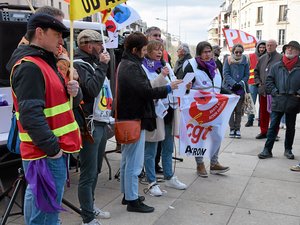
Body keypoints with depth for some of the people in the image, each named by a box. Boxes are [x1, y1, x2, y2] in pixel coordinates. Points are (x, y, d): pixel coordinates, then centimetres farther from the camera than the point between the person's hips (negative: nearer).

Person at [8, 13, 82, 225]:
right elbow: (31, 116, -24)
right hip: (46, 155, -10)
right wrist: (52, 148, -19)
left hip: (57, 150, 10)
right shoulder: (29, 67, -16)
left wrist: (75, 92, -1)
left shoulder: (46, 63, 16)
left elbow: (60, 101, 22)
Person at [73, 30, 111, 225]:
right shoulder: (79, 64, -10)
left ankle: (90, 206, 32)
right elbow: (92, 88, -24)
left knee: (96, 170, 18)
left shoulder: (94, 63, 18)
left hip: (101, 123, 9)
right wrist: (102, 65, -17)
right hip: (90, 125, -9)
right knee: (89, 173, -4)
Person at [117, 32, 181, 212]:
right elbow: (145, 90, -24)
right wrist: (168, 88, -12)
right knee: (134, 162, -3)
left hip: (126, 118, 11)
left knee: (127, 159, 18)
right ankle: (132, 200, 6)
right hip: (135, 119, -11)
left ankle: (127, 194, 31)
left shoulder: (125, 64, 16)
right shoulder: (132, 67, -17)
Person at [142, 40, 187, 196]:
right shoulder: (143, 68, -6)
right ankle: (152, 182, 13)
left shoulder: (166, 65, 15)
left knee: (168, 147, 17)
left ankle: (169, 177, 32)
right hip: (154, 112, -7)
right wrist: (162, 76, -25)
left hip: (169, 110, 7)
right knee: (150, 150, 2)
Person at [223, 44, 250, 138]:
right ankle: (232, 129, 6)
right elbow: (226, 74, -3)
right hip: (229, 88, -1)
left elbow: (247, 75, 6)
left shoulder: (245, 60, 7)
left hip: (241, 88, 1)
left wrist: (241, 83, -11)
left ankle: (237, 129, 9)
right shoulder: (228, 60, 3)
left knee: (239, 110, 3)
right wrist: (233, 83, -15)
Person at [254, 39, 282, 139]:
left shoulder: (280, 58, -6)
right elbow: (256, 71, 22)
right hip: (263, 90, 5)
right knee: (263, 112, 11)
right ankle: (263, 131, 21)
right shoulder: (262, 58, 13)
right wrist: (258, 82, 11)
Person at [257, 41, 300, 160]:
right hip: (277, 102, 0)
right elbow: (269, 81, 6)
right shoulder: (276, 66, 4)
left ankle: (288, 150, 27)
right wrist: (274, 92, -4)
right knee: (273, 126, 2)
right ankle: (267, 150, 7)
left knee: (290, 127, 14)